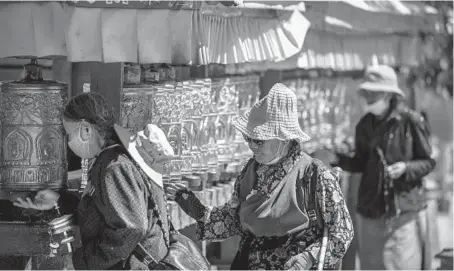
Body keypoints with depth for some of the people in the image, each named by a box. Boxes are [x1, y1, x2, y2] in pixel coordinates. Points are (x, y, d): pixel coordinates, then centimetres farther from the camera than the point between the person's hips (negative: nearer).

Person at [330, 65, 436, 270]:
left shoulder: (411, 122, -8)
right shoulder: (365, 125, 6)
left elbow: (428, 162, -2)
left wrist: (405, 168, -20)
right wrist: (337, 159, -3)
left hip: (404, 209, -5)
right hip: (371, 209, 5)